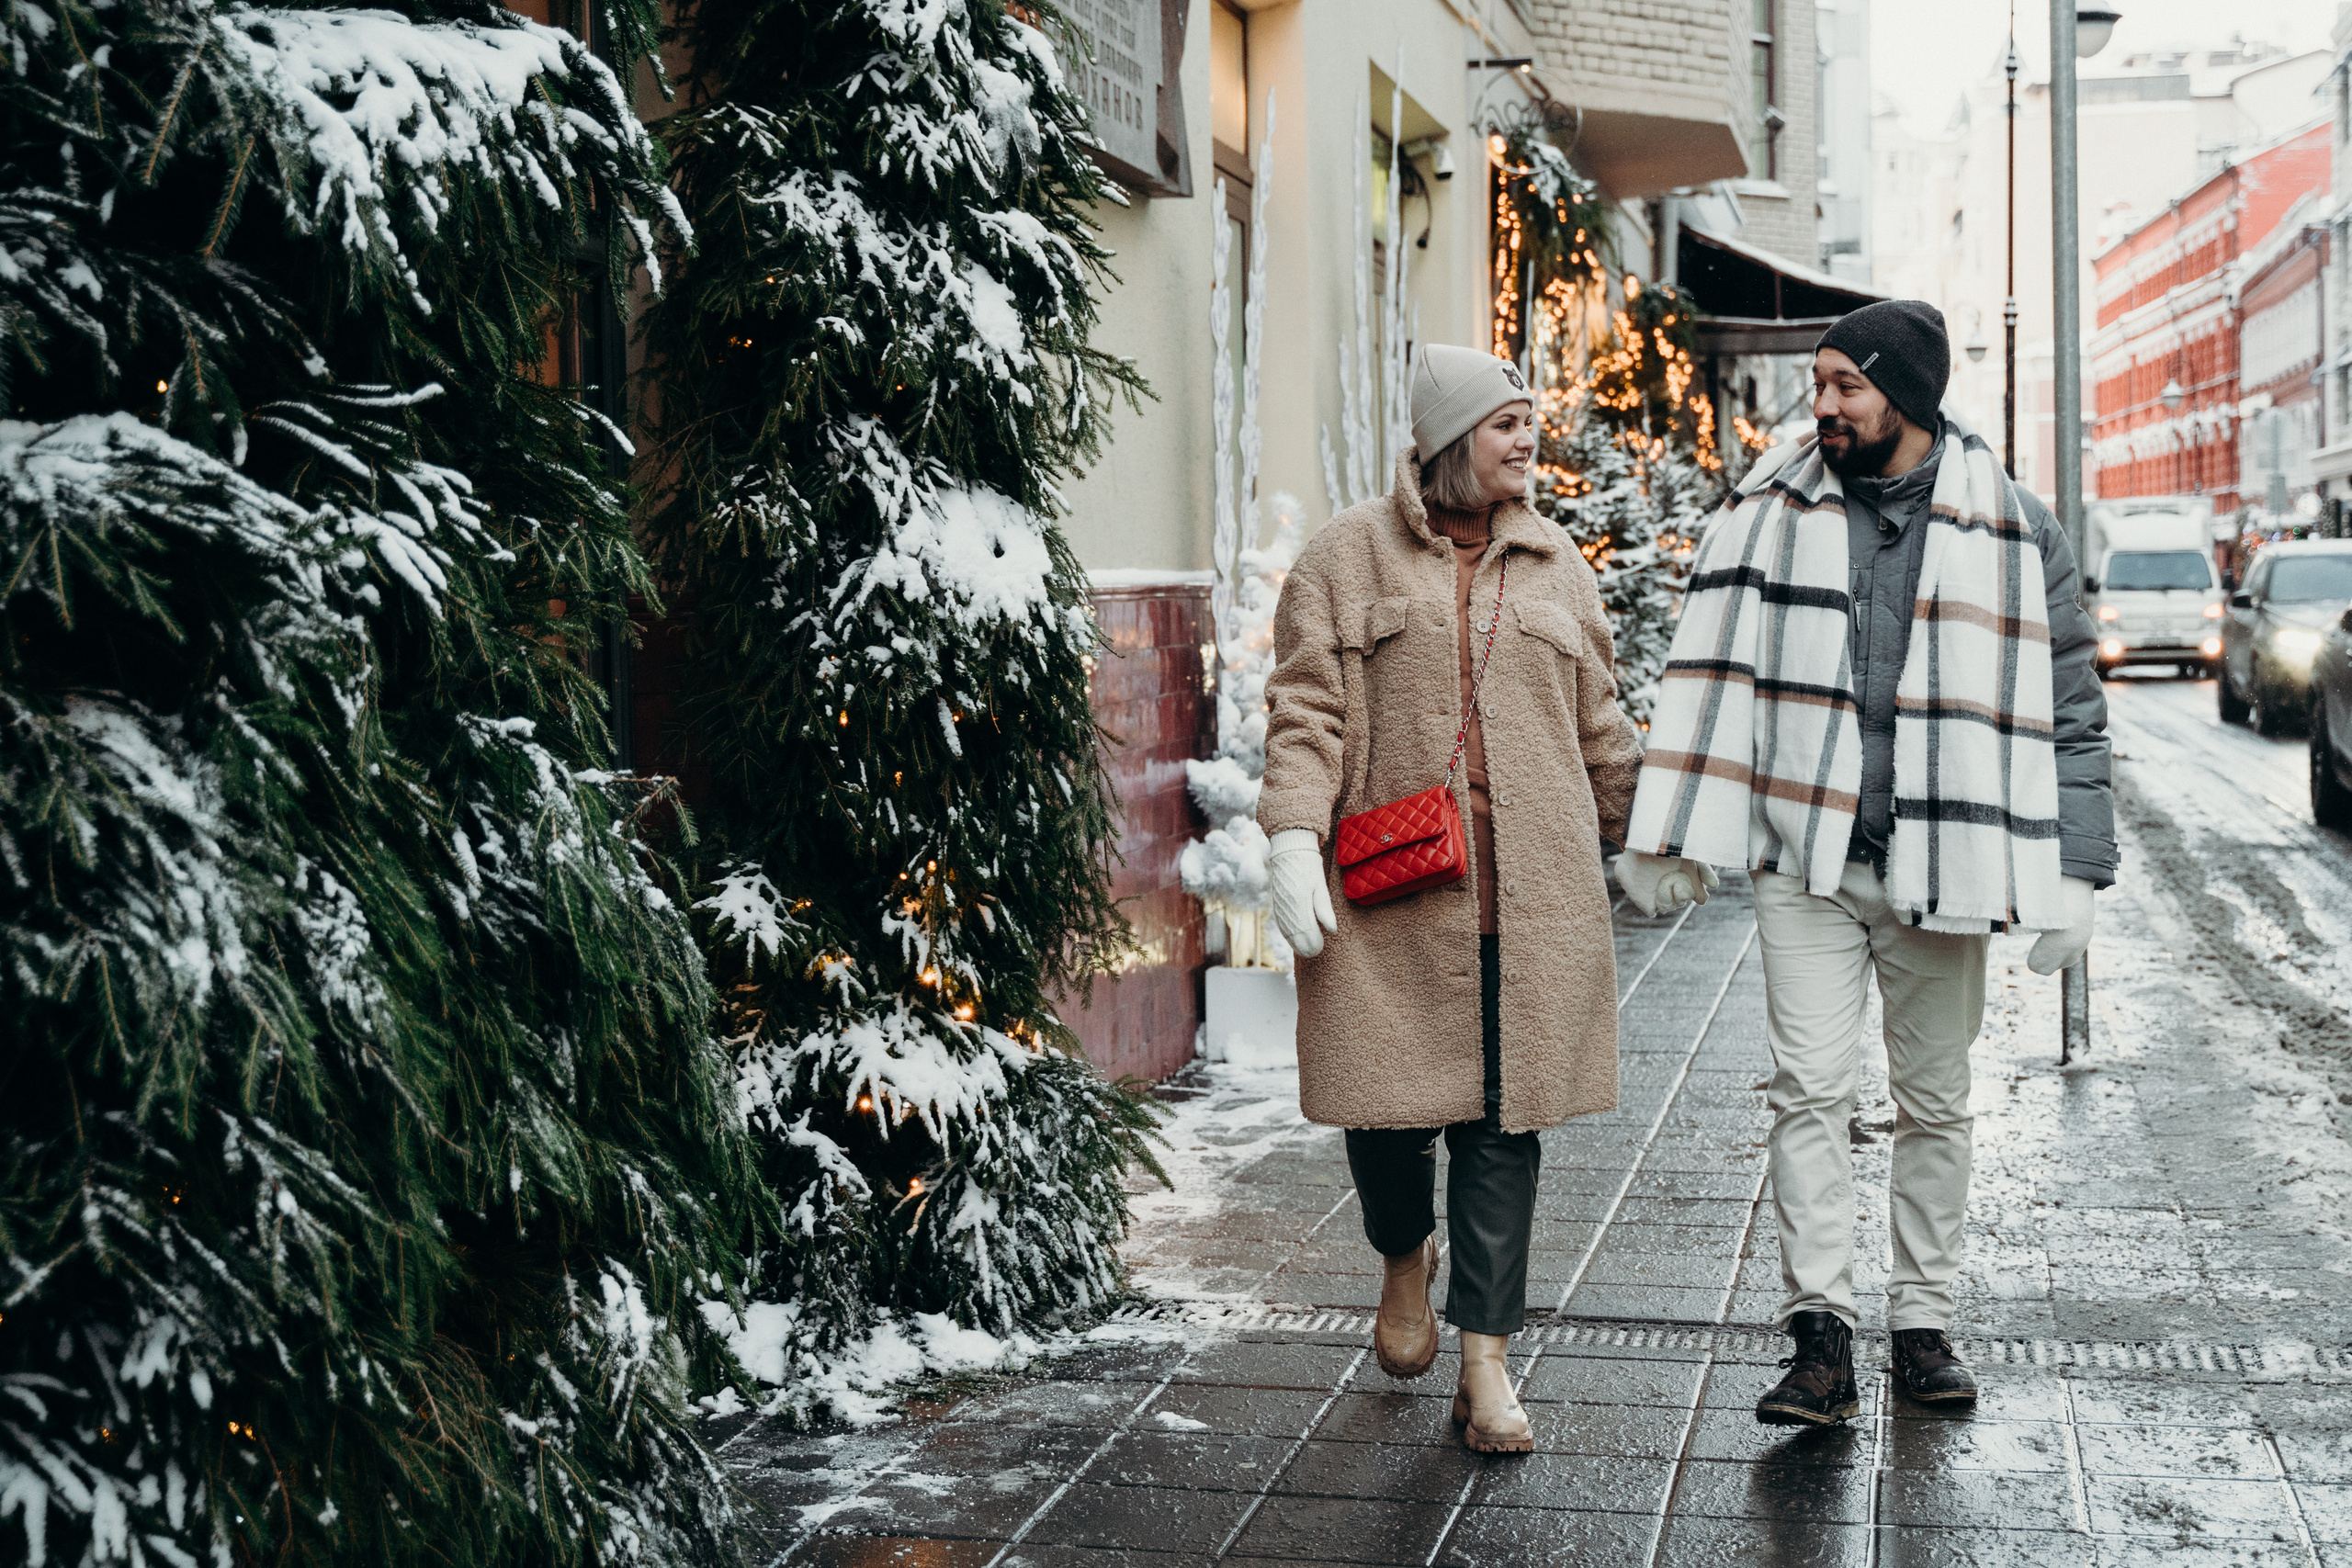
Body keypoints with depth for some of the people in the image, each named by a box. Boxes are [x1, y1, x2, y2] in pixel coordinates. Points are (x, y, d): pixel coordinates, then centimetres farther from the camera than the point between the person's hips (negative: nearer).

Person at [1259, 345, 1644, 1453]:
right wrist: (1293, 842, -11)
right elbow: (1305, 710, -1)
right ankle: (1405, 1258, 34)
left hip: (1532, 893, 3)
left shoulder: (1555, 565, 15)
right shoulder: (1349, 555, 4)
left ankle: (1486, 1361, 9)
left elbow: (1599, 725, 21)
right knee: (1385, 1093, 1)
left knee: (1508, 1113, 1)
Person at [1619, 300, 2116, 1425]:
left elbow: (2065, 709, 3)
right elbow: (1711, 675, 4)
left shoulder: (2012, 527, 1)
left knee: (1936, 1103, 10)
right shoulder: (1770, 508, 3)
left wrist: (2070, 873, -2)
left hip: (1941, 866, 0)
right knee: (1808, 1092, -6)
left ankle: (1923, 1322, 23)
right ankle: (1820, 1337, -3)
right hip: (1806, 859, 0)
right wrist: (1670, 836, 0)